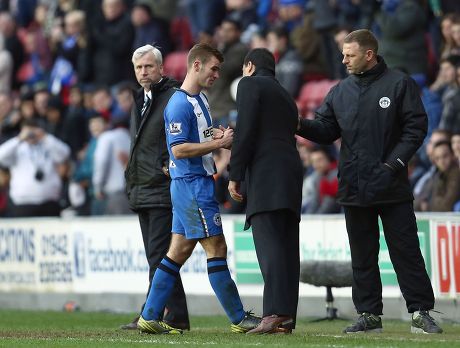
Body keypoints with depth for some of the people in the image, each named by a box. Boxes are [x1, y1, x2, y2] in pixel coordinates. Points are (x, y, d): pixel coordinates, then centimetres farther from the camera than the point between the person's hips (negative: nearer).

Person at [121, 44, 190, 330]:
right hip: (142, 193, 9)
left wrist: (170, 167, -15)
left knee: (158, 256, -11)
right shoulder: (140, 101, 19)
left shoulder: (174, 98, -8)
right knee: (157, 256, 9)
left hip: (163, 190, -9)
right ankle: (177, 315, 12)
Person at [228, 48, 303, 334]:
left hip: (266, 172, -8)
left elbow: (245, 131, -6)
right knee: (286, 246, 5)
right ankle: (287, 317, 0)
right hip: (291, 171, 8)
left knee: (269, 244, -16)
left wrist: (235, 176, -5)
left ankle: (275, 313, -26)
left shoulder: (250, 85, 4)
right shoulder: (286, 96, 29)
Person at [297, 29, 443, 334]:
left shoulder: (399, 84, -3)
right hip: (354, 188, 4)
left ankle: (421, 312, 3)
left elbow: (416, 127, -5)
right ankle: (369, 314, 14)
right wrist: (300, 125, -9)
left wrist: (395, 162, -13)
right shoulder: (341, 91, 10)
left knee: (406, 250, -2)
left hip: (392, 185, -4)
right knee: (363, 256, 8)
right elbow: (326, 130, 10)